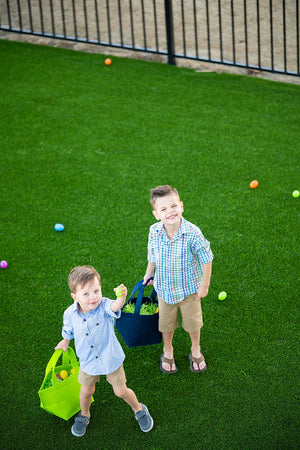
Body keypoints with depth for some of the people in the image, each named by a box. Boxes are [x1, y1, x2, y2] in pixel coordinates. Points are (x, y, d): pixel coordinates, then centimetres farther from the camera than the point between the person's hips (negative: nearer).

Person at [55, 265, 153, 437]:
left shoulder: (104, 306, -27)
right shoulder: (70, 314, -17)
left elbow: (115, 307, -54)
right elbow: (68, 330, 7)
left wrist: (121, 298, -76)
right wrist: (65, 342, 27)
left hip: (111, 359, -2)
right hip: (88, 362, 2)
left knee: (121, 391, 10)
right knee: (86, 391, 20)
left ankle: (139, 410, 40)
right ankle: (84, 415, 51)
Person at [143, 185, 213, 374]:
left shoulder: (192, 233, -30)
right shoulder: (155, 232, -19)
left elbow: (206, 259, -17)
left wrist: (204, 286, -10)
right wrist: (149, 273, 15)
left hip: (189, 288, -2)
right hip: (165, 287, 2)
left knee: (193, 322, 19)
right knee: (166, 323, 21)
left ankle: (196, 350, 48)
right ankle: (168, 351, 49)